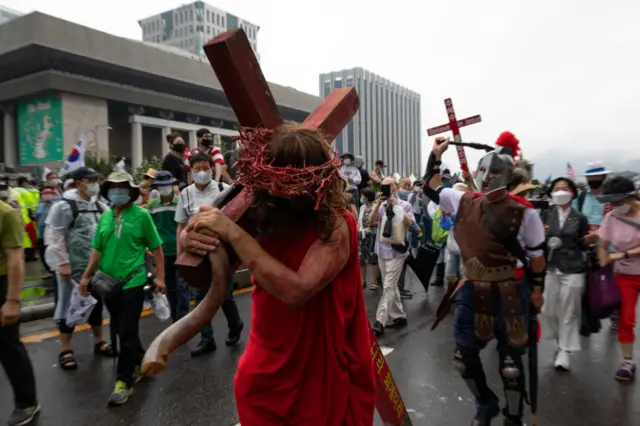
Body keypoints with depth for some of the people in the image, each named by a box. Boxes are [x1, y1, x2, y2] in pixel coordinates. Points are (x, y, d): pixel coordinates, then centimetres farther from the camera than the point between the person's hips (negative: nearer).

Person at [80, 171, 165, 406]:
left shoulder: (141, 215, -6)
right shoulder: (105, 217, 7)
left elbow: (156, 248, -3)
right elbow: (97, 249, 13)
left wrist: (159, 276, -6)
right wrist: (86, 276, 9)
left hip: (133, 282, -5)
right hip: (109, 282, 6)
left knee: (127, 332, -2)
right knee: (120, 329, 16)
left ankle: (124, 380, 9)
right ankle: (140, 362, 36)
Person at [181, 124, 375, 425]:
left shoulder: (336, 226, -21)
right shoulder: (262, 216, -5)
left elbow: (297, 290, -35)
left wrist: (234, 233, -30)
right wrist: (193, 240, -23)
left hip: (321, 381, -4)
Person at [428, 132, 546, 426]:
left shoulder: (523, 213, -13)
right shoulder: (464, 202, 0)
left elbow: (536, 253, -3)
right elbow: (433, 187, 14)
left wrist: (536, 289, 2)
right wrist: (436, 155, 8)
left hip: (509, 294, -4)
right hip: (472, 290, 5)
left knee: (510, 363, 9)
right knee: (463, 357, 12)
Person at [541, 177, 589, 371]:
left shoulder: (580, 218, 0)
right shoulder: (547, 215, 4)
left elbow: (583, 246, 4)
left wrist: (589, 240, -16)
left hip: (573, 270, -2)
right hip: (551, 269, 2)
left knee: (568, 312, 3)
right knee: (550, 311, 11)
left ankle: (564, 351, 14)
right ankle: (562, 343, 34)